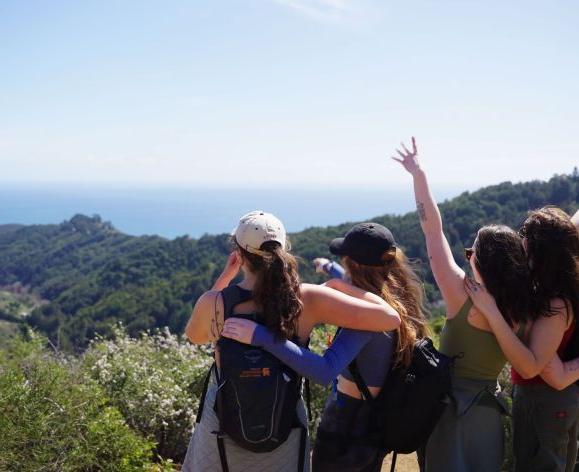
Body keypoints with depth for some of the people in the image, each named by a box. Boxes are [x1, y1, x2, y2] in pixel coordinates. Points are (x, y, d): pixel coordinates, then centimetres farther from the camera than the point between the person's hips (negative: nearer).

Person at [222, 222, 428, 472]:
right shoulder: (401, 295, -5)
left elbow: (324, 371, -41)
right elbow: (358, 289, 20)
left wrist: (261, 336, -45)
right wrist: (331, 268, 37)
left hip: (351, 419, -8)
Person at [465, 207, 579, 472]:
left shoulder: (557, 304, -28)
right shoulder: (548, 293, 0)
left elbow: (530, 366, -34)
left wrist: (491, 312, -38)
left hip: (543, 402, -9)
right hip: (556, 399, 9)